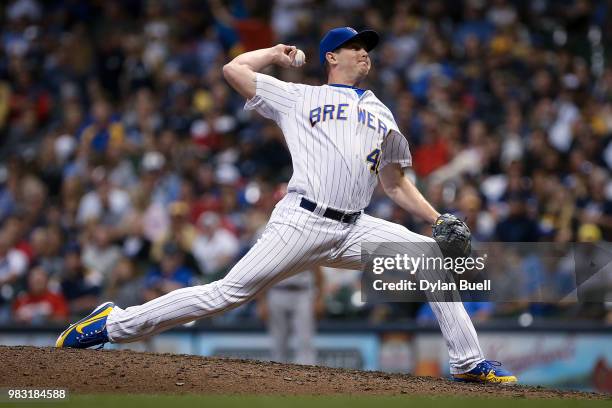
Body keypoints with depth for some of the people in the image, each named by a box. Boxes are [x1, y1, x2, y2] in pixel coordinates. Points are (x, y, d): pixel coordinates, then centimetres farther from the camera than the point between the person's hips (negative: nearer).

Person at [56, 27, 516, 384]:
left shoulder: (382, 115, 25)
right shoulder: (299, 97, 13)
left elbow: (397, 184, 25)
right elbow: (234, 69, 10)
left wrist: (439, 219, 13)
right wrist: (276, 54, 25)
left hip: (354, 232, 5)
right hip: (303, 222, -5)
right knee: (228, 292, -13)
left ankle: (469, 363, -2)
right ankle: (114, 323, -8)